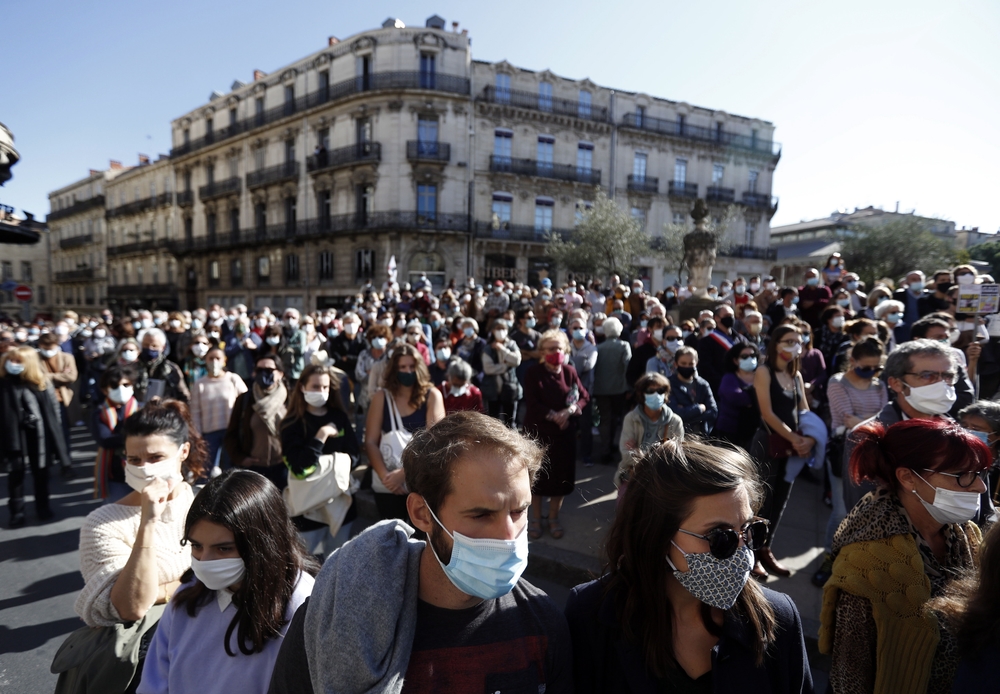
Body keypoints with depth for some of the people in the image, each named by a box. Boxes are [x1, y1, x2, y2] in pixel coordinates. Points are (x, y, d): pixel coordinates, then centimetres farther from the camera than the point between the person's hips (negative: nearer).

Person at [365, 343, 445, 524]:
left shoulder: (432, 395, -1)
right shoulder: (381, 397, 2)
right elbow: (370, 442, -1)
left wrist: (404, 472, -17)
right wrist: (384, 475, -15)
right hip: (388, 483, 1)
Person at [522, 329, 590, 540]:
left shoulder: (570, 372, -1)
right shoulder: (533, 373, -9)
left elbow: (584, 397, 1)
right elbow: (532, 404, -15)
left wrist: (570, 411, -17)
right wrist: (553, 415, -23)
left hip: (564, 433, 3)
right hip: (538, 431, -2)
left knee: (561, 475, 9)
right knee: (538, 475, 8)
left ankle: (553, 518, 28)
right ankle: (536, 519, 25)